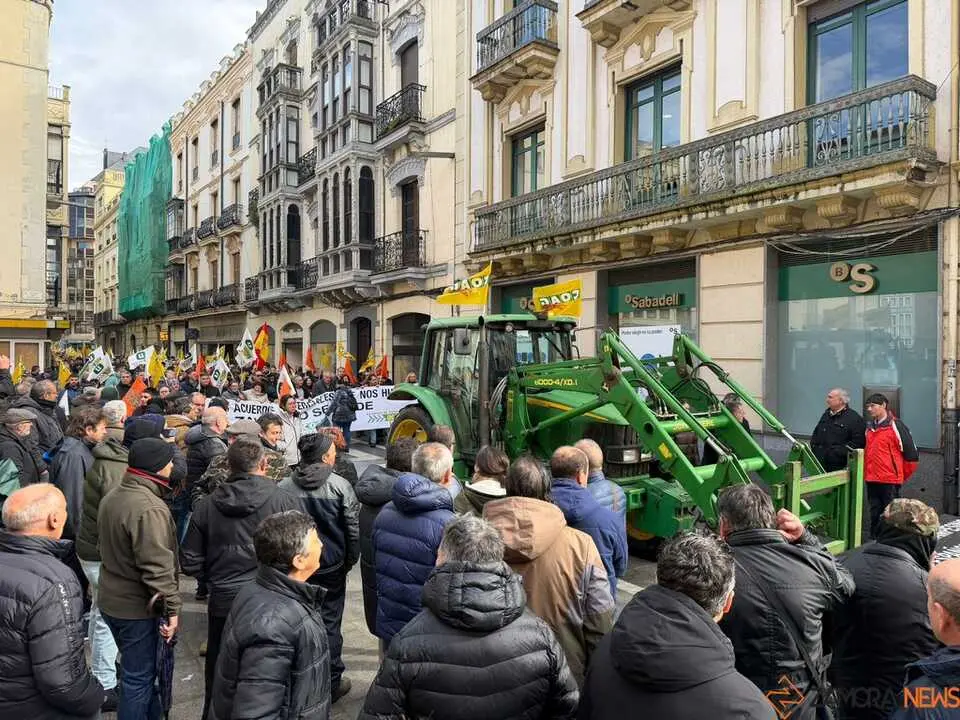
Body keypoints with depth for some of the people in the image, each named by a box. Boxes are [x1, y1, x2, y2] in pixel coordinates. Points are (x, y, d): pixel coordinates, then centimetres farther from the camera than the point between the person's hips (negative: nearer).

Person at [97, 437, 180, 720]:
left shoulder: (112, 497, 4)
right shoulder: (150, 508, -28)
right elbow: (158, 567, -28)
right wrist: (173, 608, -20)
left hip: (111, 599, 10)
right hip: (138, 607, -10)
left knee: (138, 670, 25)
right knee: (138, 678, 7)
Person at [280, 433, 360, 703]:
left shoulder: (284, 487, -7)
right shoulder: (340, 485, -13)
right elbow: (353, 527, -9)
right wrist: (350, 559, 5)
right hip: (331, 567, -2)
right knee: (329, 624, 11)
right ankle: (331, 684, 22)